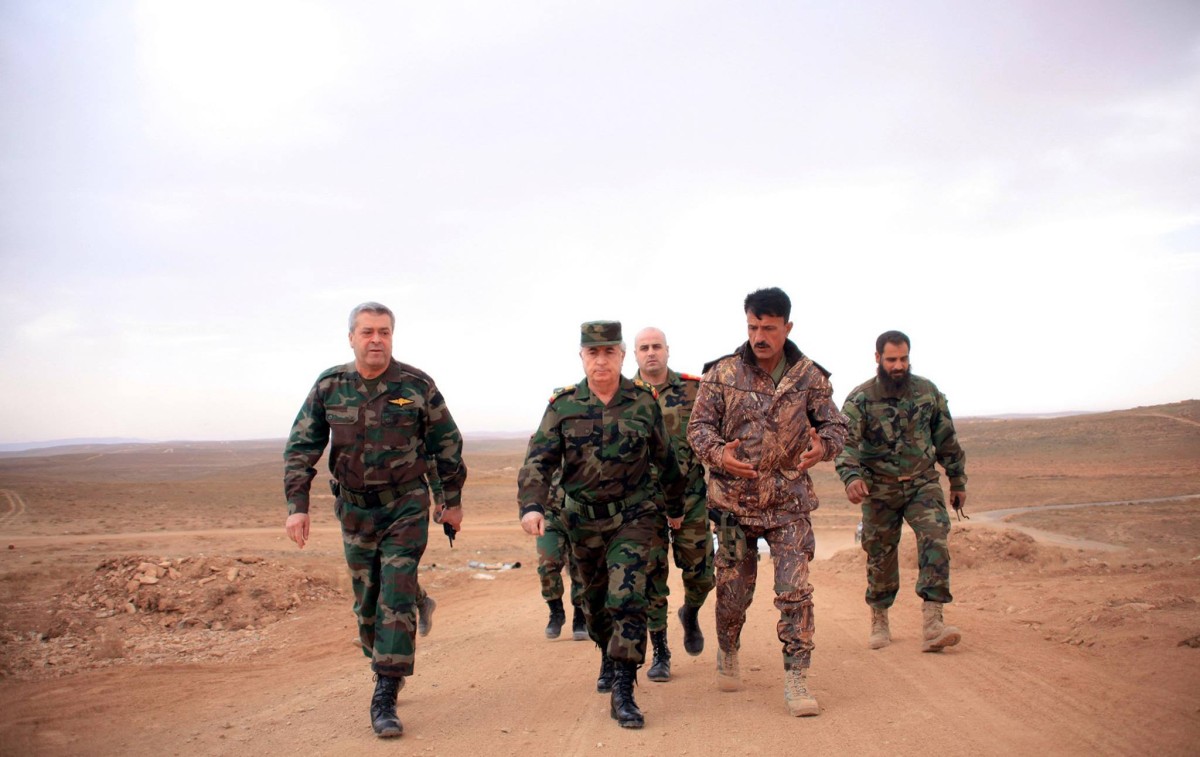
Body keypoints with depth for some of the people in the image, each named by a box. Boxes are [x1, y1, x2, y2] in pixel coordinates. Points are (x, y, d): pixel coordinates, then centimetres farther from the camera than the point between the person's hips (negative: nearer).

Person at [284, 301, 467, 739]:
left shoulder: (417, 385, -9)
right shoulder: (329, 387, -3)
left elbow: (447, 444, 1)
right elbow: (300, 448, 2)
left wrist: (453, 500, 5)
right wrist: (297, 505, -6)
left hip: (406, 507, -3)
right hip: (355, 509, 3)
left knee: (396, 598, -9)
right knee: (367, 602, 12)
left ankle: (385, 698, -4)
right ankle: (387, 666, 36)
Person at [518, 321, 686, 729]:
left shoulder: (644, 401, -5)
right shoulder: (562, 405, -6)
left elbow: (665, 460, 7)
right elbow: (539, 460, -11)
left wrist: (675, 506, 17)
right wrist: (532, 505, -28)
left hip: (633, 516, -2)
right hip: (584, 519, 2)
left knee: (627, 599, -15)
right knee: (595, 601, 18)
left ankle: (622, 692, -8)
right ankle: (609, 658, 46)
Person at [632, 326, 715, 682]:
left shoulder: (693, 389, 0)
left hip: (690, 497, 0)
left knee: (701, 573, 4)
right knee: (650, 578, 2)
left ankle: (690, 615, 37)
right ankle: (659, 653, 15)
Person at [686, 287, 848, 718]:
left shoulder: (810, 377, -1)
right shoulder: (721, 374, -4)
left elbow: (836, 426, 4)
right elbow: (698, 426, -3)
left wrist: (822, 445, -20)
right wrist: (718, 454, -25)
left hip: (789, 502, 0)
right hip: (734, 500, 0)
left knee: (795, 591, -7)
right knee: (733, 588, 11)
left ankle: (796, 680, 3)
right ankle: (728, 654, 37)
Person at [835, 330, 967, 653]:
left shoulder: (928, 391, 3)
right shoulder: (860, 399, -7)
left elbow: (946, 439, 13)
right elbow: (846, 442, -19)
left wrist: (958, 481, 16)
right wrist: (851, 476, -37)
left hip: (923, 484, 1)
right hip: (879, 490, -1)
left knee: (935, 539, -19)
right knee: (880, 556, 6)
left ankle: (932, 623, -21)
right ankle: (879, 621, 25)